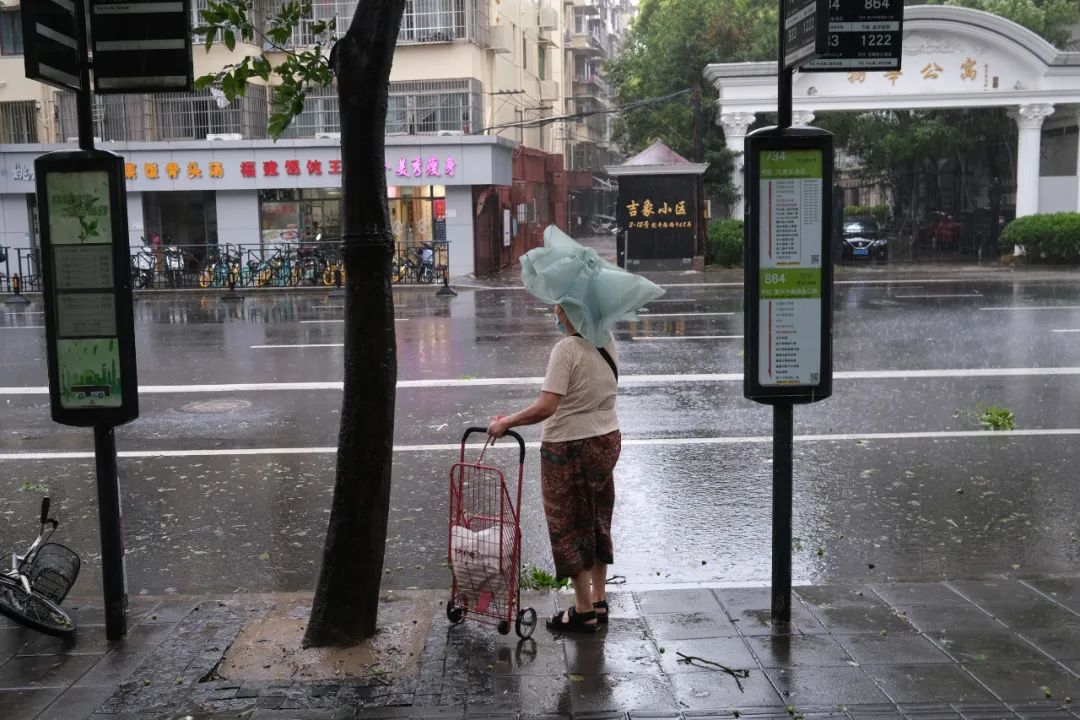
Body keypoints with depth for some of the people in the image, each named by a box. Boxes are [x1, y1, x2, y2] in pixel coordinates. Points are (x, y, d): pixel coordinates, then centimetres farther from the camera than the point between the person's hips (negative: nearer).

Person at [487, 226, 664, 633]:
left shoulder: (567, 349, -21)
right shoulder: (607, 343, 0)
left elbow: (546, 407, -27)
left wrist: (505, 423, -16)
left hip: (569, 446, -8)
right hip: (607, 438, 8)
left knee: (568, 525, 5)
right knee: (597, 519, 18)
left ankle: (583, 611, 11)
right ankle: (599, 602, 27)